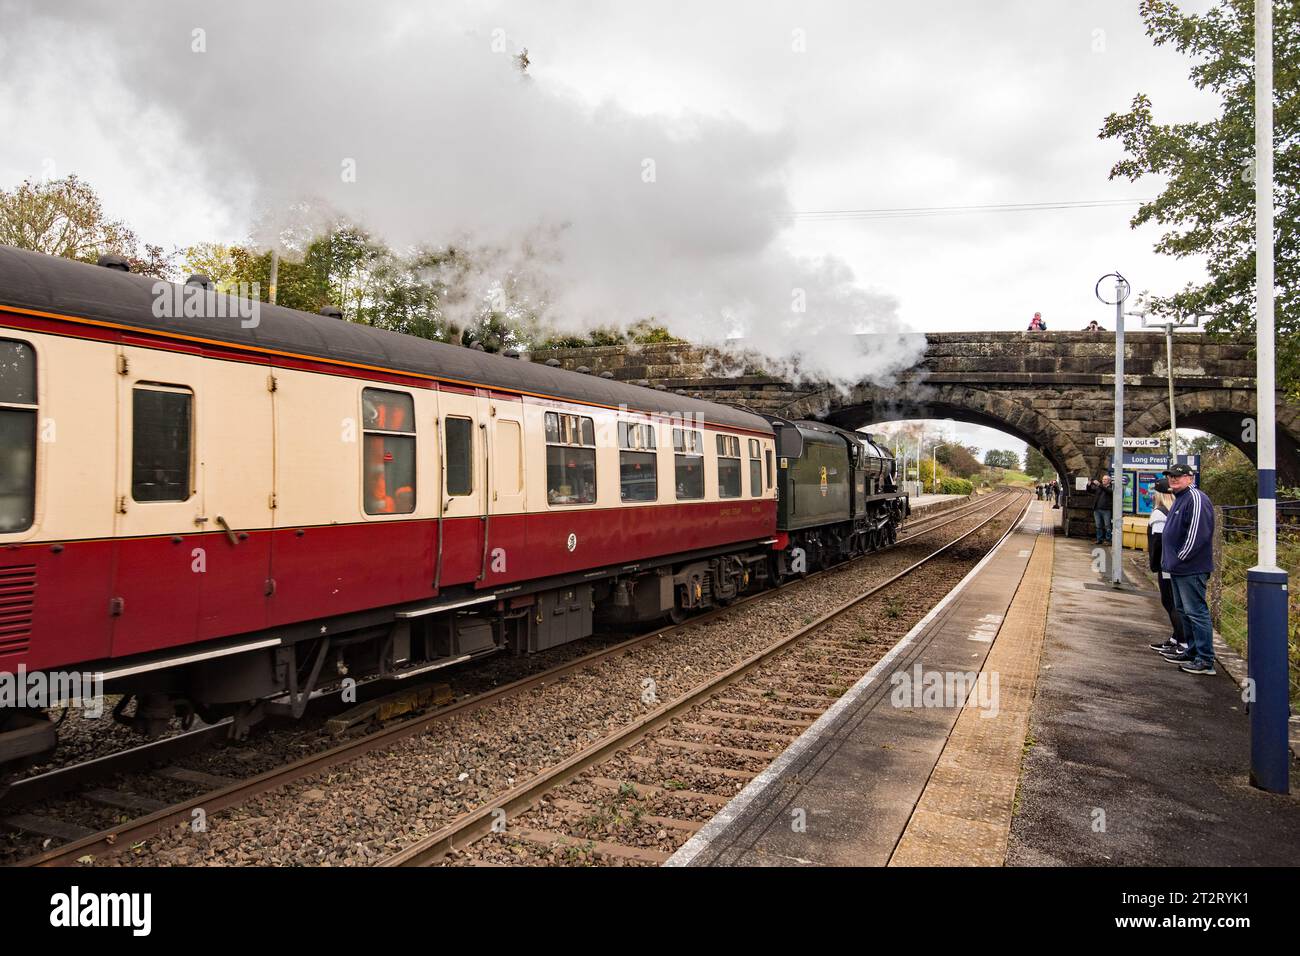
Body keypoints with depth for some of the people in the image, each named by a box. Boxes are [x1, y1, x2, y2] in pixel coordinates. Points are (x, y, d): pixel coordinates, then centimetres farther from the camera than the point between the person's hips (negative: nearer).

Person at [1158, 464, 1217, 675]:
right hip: (1178, 569, 11)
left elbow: (1196, 534, -23)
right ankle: (1192, 652, 27)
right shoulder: (1180, 499, 18)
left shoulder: (1196, 499, -16)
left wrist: (1180, 558, -16)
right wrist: (1171, 560, 17)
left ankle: (1206, 661, -5)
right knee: (1184, 611, 17)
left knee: (1196, 612, -8)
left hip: (1191, 569, -11)